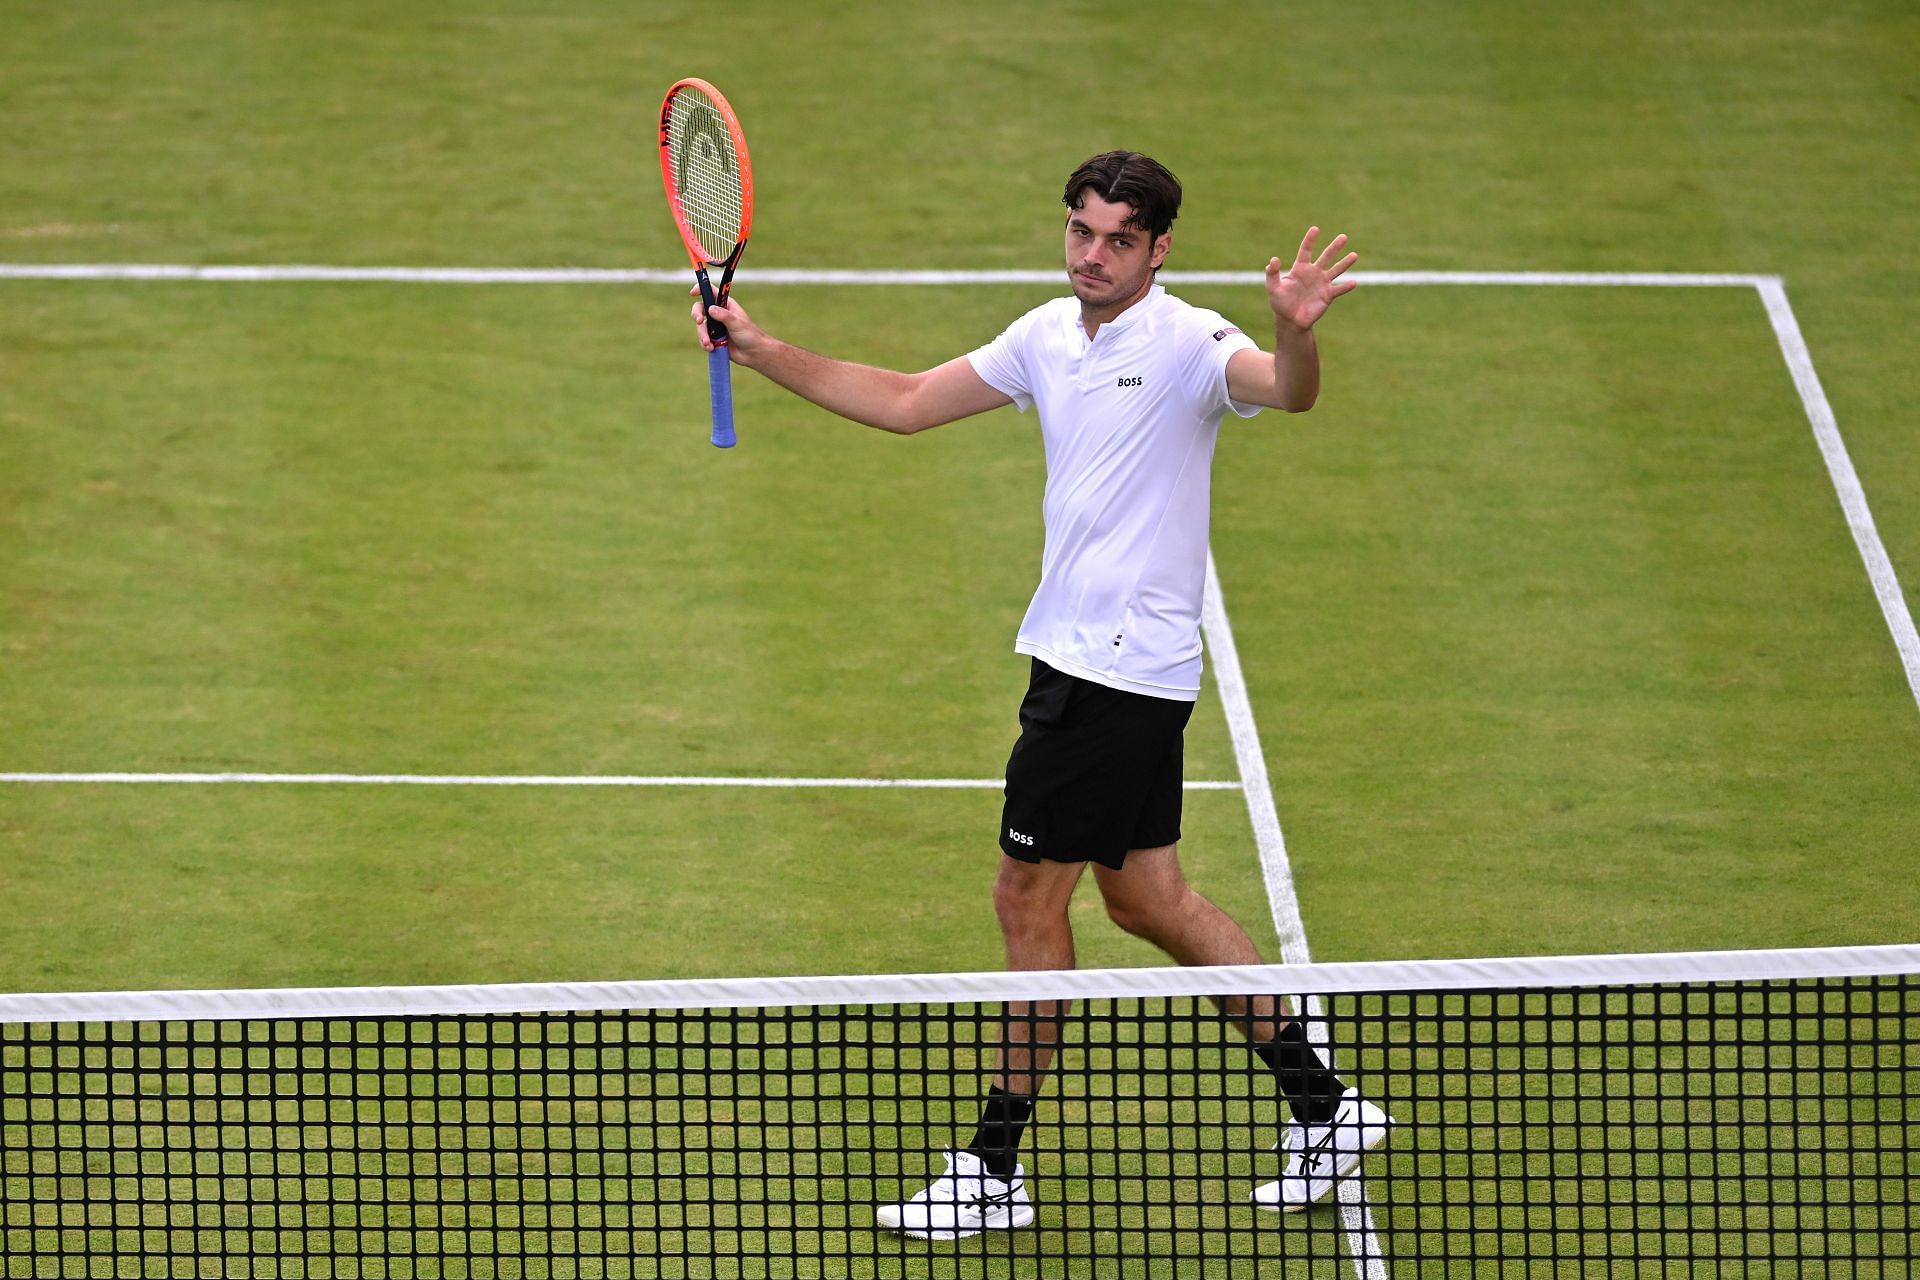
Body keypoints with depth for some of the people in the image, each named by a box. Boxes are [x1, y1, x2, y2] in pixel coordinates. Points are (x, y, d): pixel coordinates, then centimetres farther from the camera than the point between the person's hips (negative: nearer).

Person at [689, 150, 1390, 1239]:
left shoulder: (1188, 343, -15)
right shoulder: (1049, 335, 10)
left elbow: (1289, 391, -35)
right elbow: (904, 403, 18)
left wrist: (1295, 333, -58)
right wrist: (762, 351, 12)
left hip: (1125, 669, -9)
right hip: (1077, 653, 9)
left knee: (1030, 898, -2)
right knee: (1148, 898, 14)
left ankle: (996, 1168, 8)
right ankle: (1324, 1105, 21)